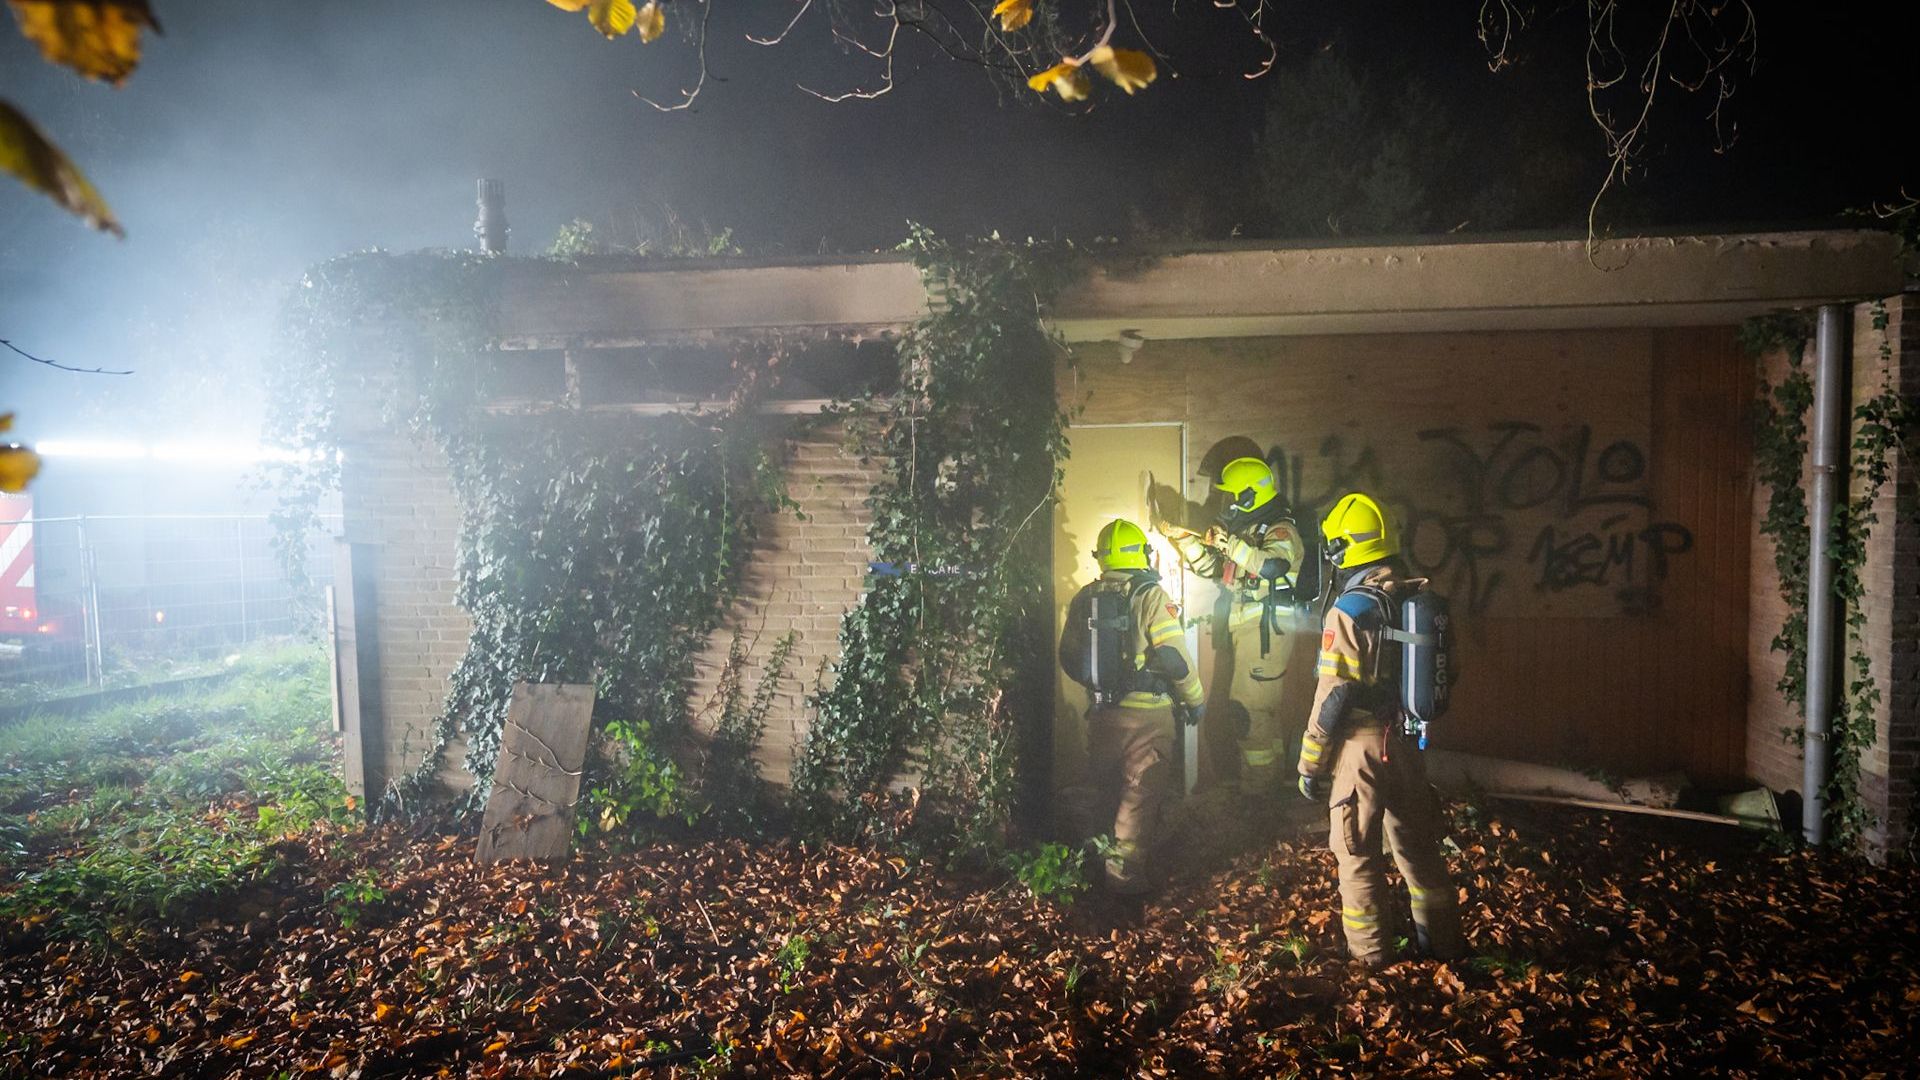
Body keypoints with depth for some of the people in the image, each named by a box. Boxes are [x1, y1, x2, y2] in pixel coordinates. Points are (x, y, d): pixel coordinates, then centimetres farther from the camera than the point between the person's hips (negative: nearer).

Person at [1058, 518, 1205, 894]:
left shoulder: (1084, 599, 3)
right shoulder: (1152, 597, -13)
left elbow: (1070, 658, 10)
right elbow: (1174, 657, -15)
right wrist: (1195, 700, -1)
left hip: (1102, 711, 5)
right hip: (1147, 714, -5)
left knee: (1107, 790, 20)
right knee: (1140, 794, 4)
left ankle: (1100, 860, 33)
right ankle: (1126, 872, 4)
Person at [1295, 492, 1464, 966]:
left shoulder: (1350, 611, -17)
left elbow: (1333, 697, -16)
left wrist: (1310, 764, -9)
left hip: (1360, 745, -6)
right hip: (1406, 743, 6)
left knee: (1358, 853, 7)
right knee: (1417, 843, 18)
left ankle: (1368, 949, 16)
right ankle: (1443, 940, 29)